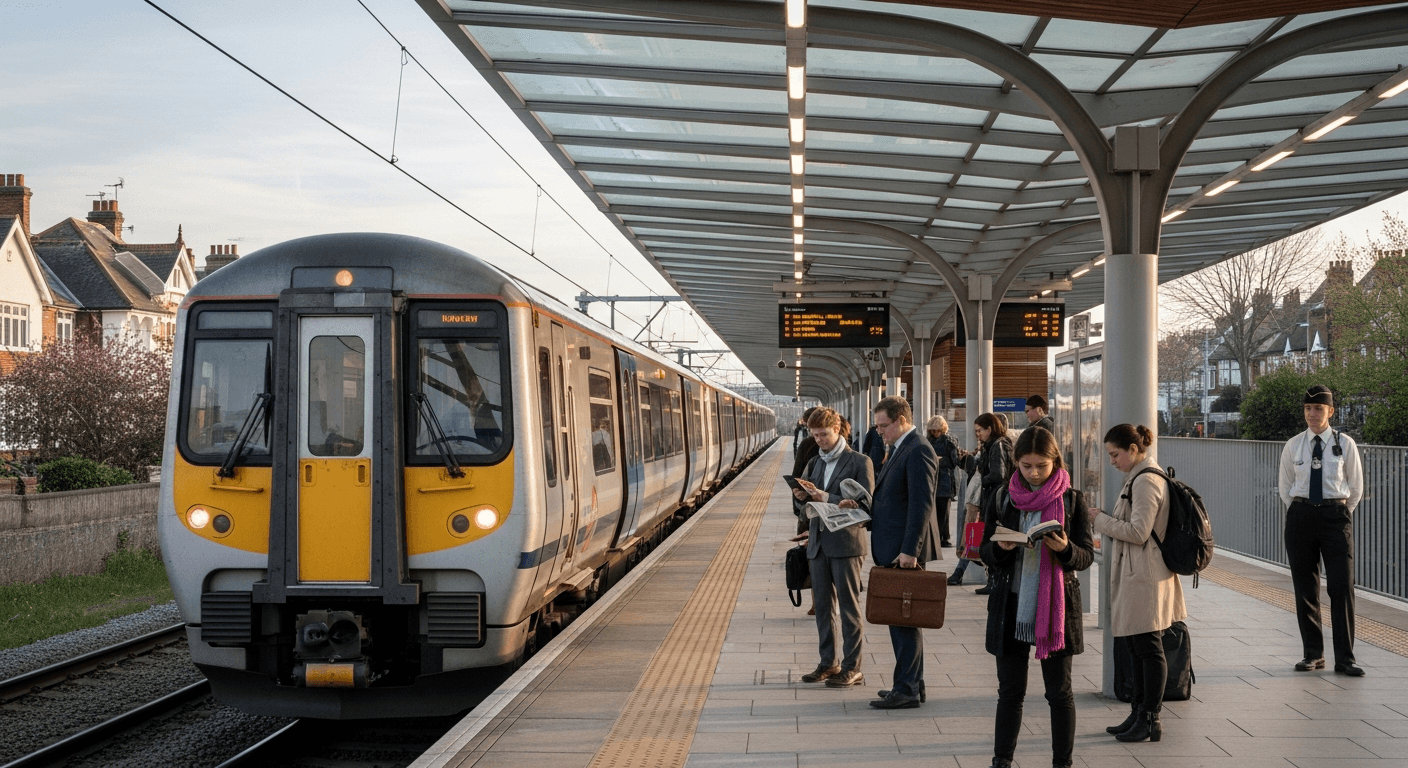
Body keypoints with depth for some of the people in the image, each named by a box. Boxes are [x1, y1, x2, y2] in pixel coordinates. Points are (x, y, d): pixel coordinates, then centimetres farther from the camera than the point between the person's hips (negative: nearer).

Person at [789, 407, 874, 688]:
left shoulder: (859, 462, -4)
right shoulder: (814, 464, 16)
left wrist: (828, 498, -20)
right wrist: (802, 497, -6)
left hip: (846, 543, -6)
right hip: (818, 543, 7)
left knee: (849, 608, -3)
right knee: (823, 607, 10)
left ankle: (852, 667, 0)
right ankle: (828, 663, 18)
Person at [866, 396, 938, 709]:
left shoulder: (918, 451, -15)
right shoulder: (897, 450, 17)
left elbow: (922, 504, -21)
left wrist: (909, 551, -24)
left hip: (903, 551, -10)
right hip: (890, 549, 10)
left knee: (904, 620, -6)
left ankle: (907, 690, -1)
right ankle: (912, 683, 22)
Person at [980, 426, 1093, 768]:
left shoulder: (1071, 499, -1)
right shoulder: (1003, 497, 4)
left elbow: (1087, 556, -1)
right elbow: (986, 553, 6)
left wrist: (1065, 549, -22)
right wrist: (1000, 548, -16)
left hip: (1056, 606, -2)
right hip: (1010, 606, 2)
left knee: (1059, 690, 4)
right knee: (1010, 689, 9)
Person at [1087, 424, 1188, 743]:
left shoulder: (1145, 482, -17)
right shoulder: (1140, 477, 16)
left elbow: (1138, 532, -21)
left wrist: (1100, 520, -13)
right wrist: (1105, 520, 13)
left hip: (1145, 578, -11)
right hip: (1136, 576, 11)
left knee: (1148, 648, -3)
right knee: (1136, 647, 15)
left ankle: (1150, 720, 3)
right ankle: (1139, 714, 23)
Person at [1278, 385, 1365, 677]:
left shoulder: (1345, 444, 0)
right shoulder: (1293, 446, 4)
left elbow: (1356, 487, 10)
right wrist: (1301, 513, 12)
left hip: (1336, 516, -2)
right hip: (1300, 516, 2)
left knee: (1342, 587, -6)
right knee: (1305, 588, 5)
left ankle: (1344, 659, -3)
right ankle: (1313, 654, 14)